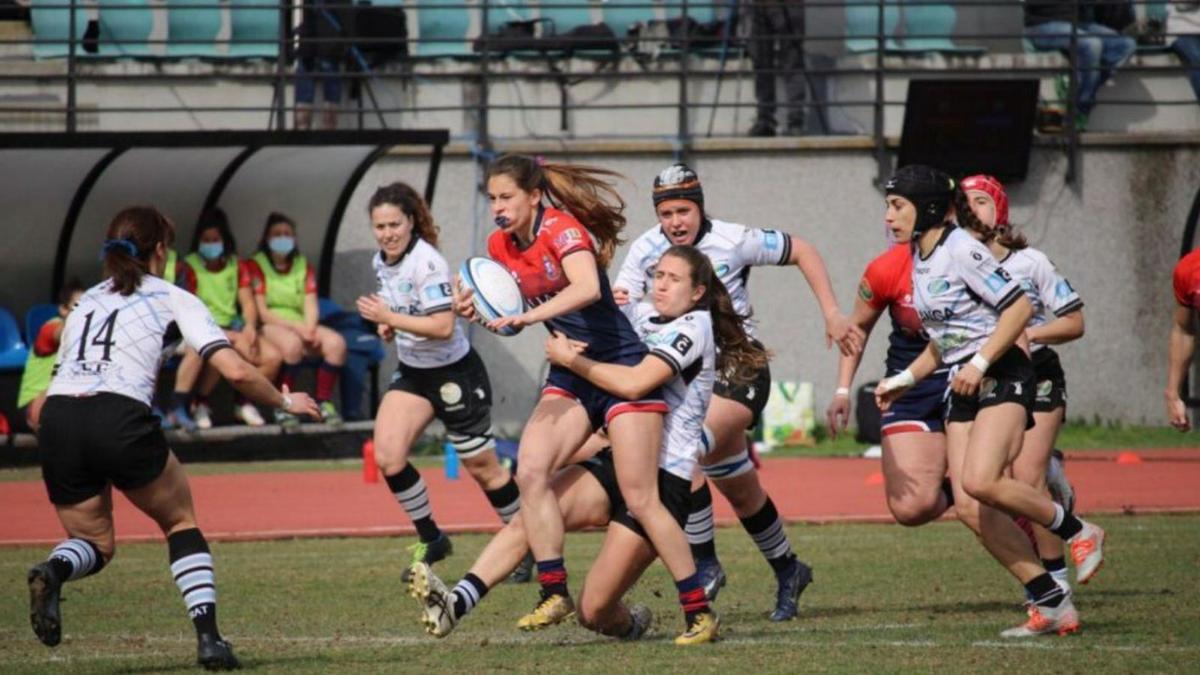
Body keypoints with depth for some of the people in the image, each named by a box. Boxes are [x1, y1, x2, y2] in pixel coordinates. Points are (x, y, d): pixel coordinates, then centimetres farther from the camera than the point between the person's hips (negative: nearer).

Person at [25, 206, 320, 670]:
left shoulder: (87, 300, 28)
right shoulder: (171, 299, 14)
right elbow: (235, 372, 5)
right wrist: (284, 401, 21)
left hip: (57, 422, 4)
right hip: (120, 420, -4)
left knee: (95, 544, 18)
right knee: (180, 522, 20)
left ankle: (53, 571, -19)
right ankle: (208, 637, 5)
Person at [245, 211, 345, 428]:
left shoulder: (303, 265, 17)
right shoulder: (256, 265, 2)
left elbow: (311, 305, 6)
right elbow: (262, 312, -7)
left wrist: (309, 329, -16)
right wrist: (296, 327, -18)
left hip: (301, 326, 5)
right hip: (270, 327, -5)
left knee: (336, 342, -25)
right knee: (292, 343, -39)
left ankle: (324, 403, -14)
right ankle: (282, 407, -28)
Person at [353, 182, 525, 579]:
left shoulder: (426, 263, -23)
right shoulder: (381, 262, 2)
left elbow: (443, 326, -29)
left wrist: (389, 318, -30)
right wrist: (387, 327, 1)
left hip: (454, 374, -7)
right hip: (412, 371, 7)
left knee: (482, 468, 3)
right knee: (387, 456, -10)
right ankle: (430, 540, 6)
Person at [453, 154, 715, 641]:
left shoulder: (562, 229, -17)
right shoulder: (500, 246, 5)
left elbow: (588, 288, -36)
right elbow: (510, 315, 18)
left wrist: (527, 314, -41)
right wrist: (477, 309, -3)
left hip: (622, 366, -7)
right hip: (571, 376, 7)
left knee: (640, 498, -11)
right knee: (529, 471, -13)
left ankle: (699, 611, -4)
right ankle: (555, 595, -7)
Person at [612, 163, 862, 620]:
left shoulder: (733, 241, -11)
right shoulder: (646, 251, -3)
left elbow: (801, 252, 0)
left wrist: (832, 315, -5)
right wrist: (614, 304, -36)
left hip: (737, 372, -5)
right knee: (741, 492, 15)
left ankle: (704, 562, -18)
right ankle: (787, 571, 35)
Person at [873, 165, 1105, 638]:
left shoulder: (962, 251, -12)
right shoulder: (917, 261, 14)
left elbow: (1019, 307, -17)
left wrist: (979, 364, -21)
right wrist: (904, 380, 18)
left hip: (1002, 378, -9)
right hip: (964, 389, 9)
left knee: (980, 482, -27)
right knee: (968, 506, -4)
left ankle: (1079, 533, -4)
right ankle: (1051, 603, -2)